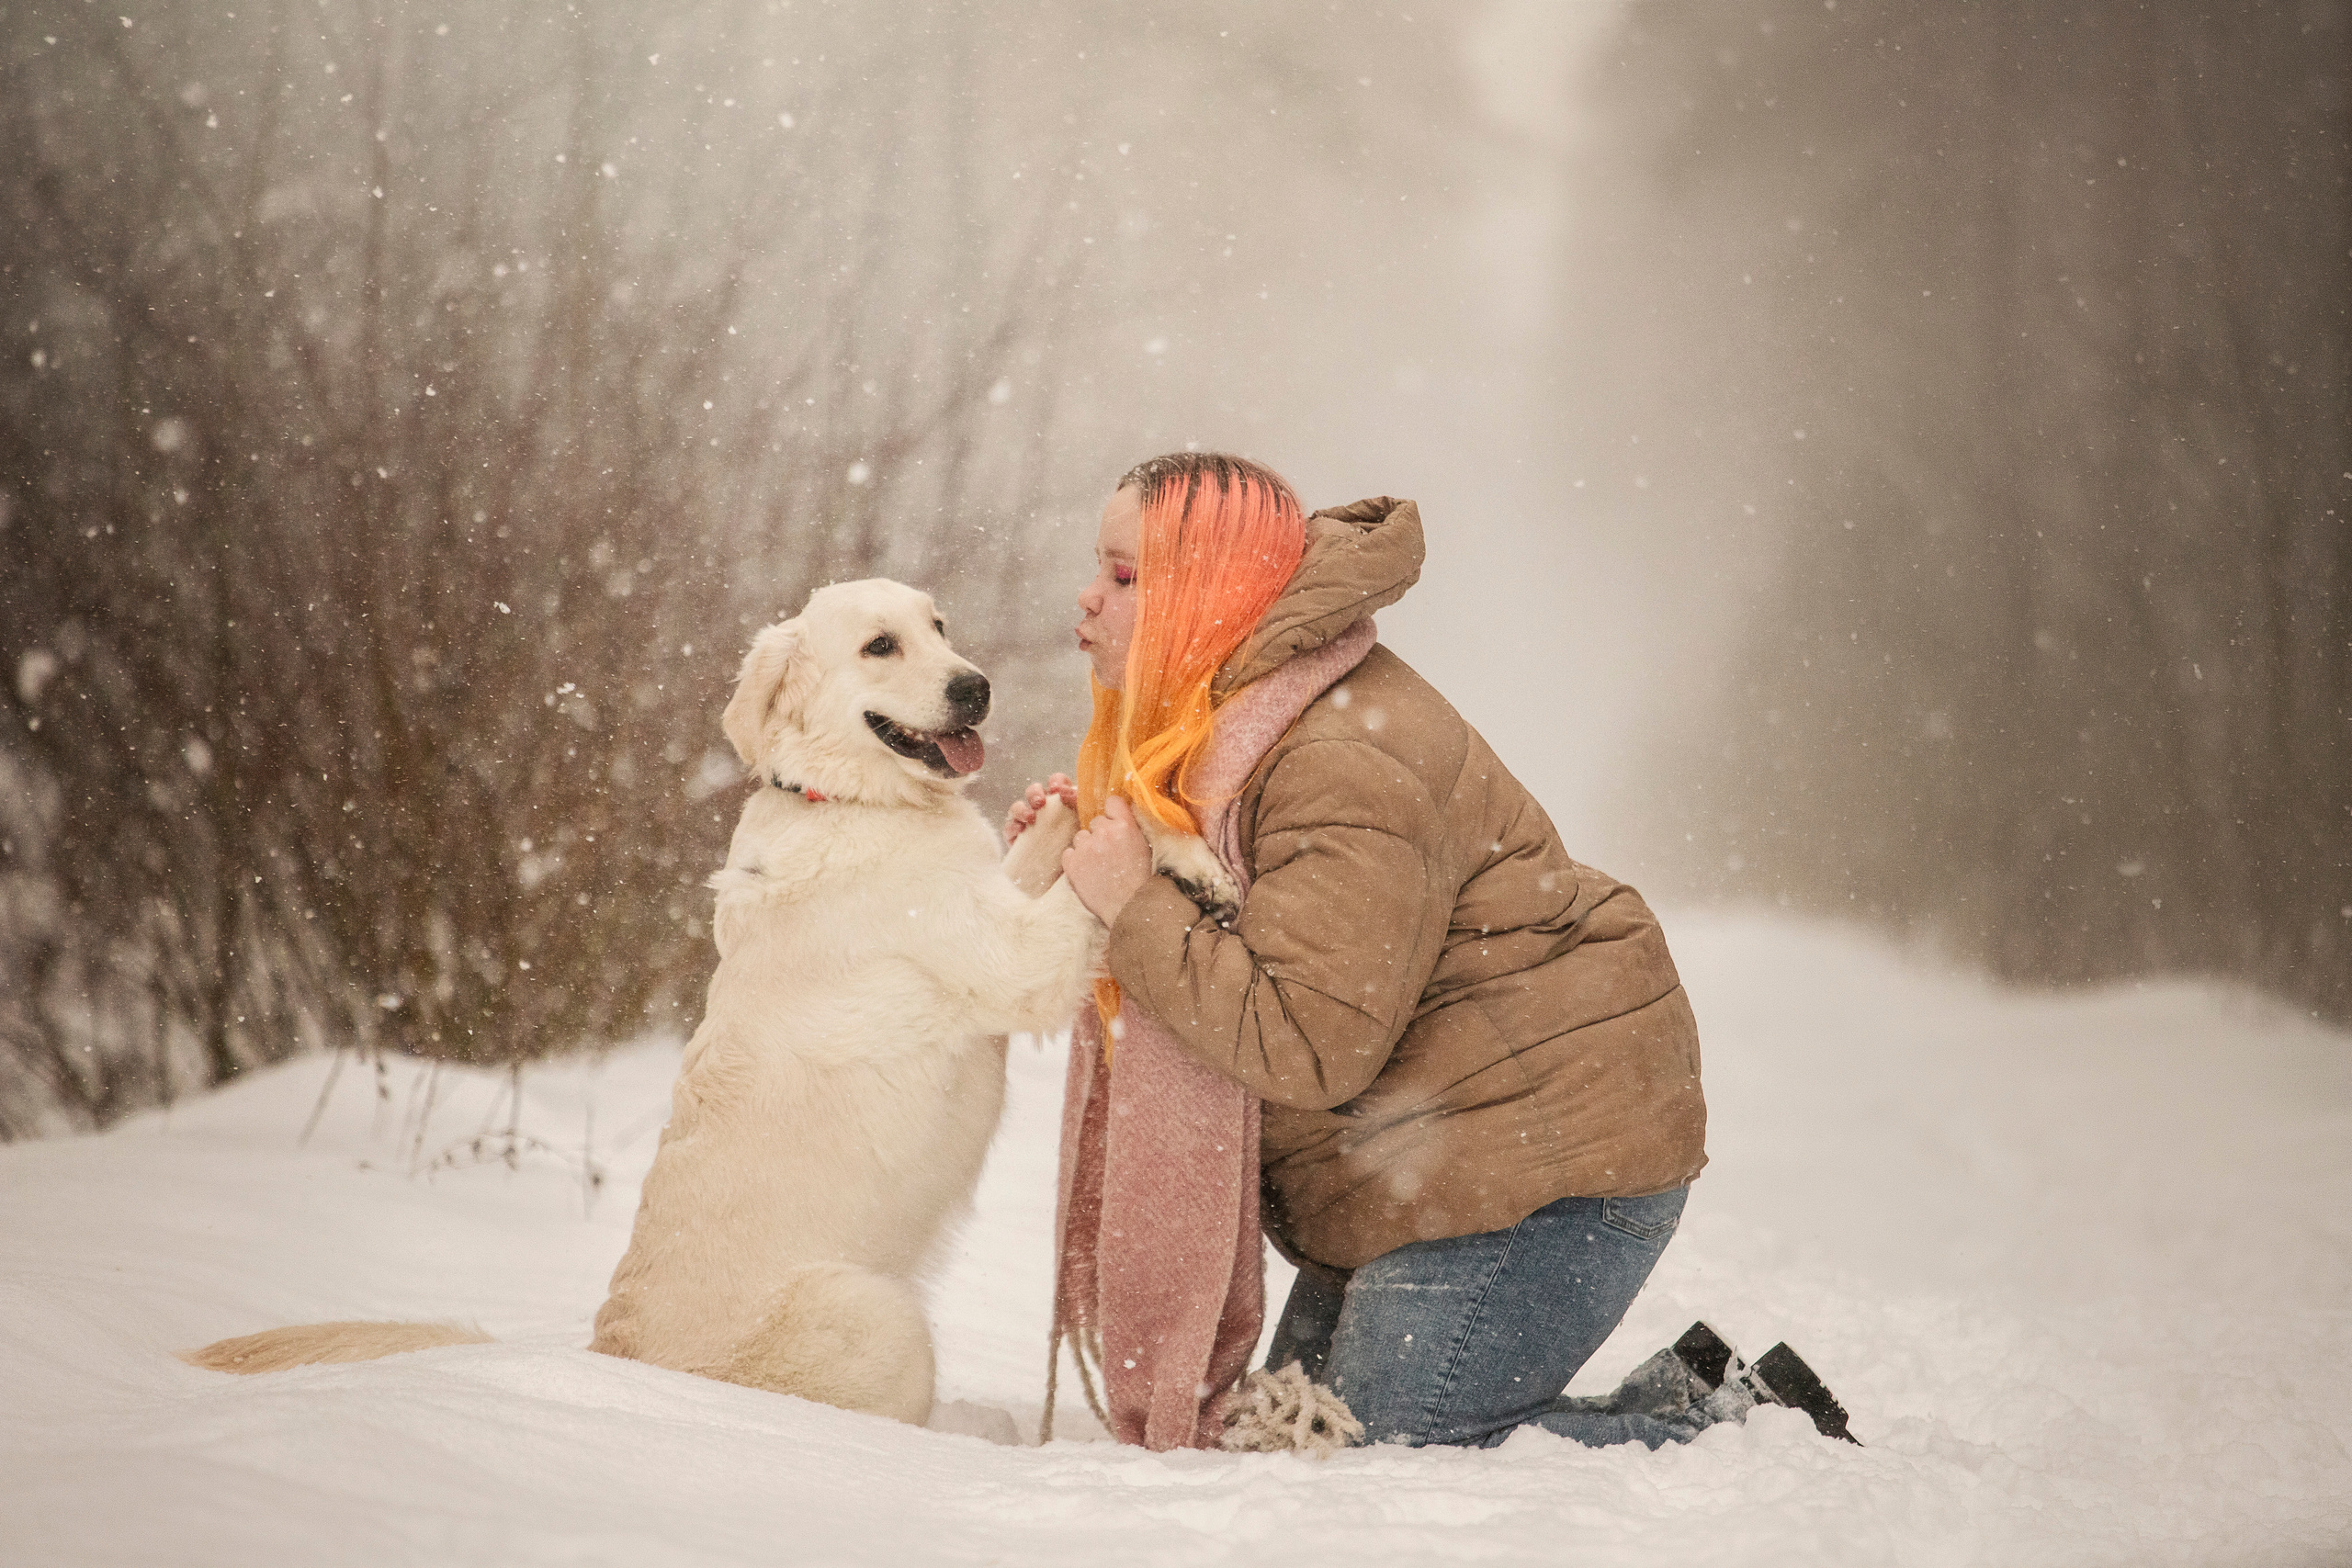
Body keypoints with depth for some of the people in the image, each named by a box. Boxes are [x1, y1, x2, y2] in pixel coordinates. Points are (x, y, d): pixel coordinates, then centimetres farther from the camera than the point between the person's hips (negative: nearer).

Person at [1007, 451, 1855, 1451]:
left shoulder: (1343, 763, -23)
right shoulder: (1216, 723, 11)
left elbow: (1308, 1043, -28)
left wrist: (1134, 907, -22)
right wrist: (1081, 858, 1)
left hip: (1545, 1149, -11)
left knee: (1392, 1450, -14)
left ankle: (1731, 1427, 1)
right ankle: (1679, 1400, 15)